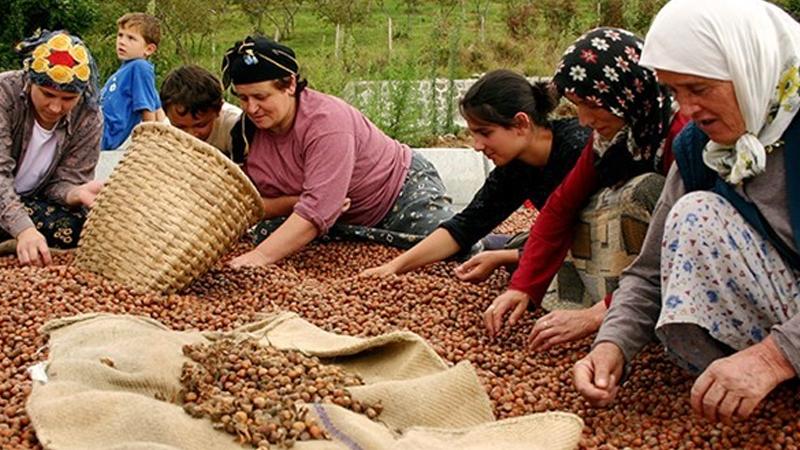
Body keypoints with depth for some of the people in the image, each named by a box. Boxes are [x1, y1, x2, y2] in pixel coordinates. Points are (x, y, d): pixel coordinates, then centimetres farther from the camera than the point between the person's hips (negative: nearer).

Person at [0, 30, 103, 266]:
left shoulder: (89, 119, -13)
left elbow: (65, 180, -10)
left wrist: (77, 193, -36)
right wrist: (24, 228, -46)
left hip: (32, 200, 4)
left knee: (78, 225, -25)